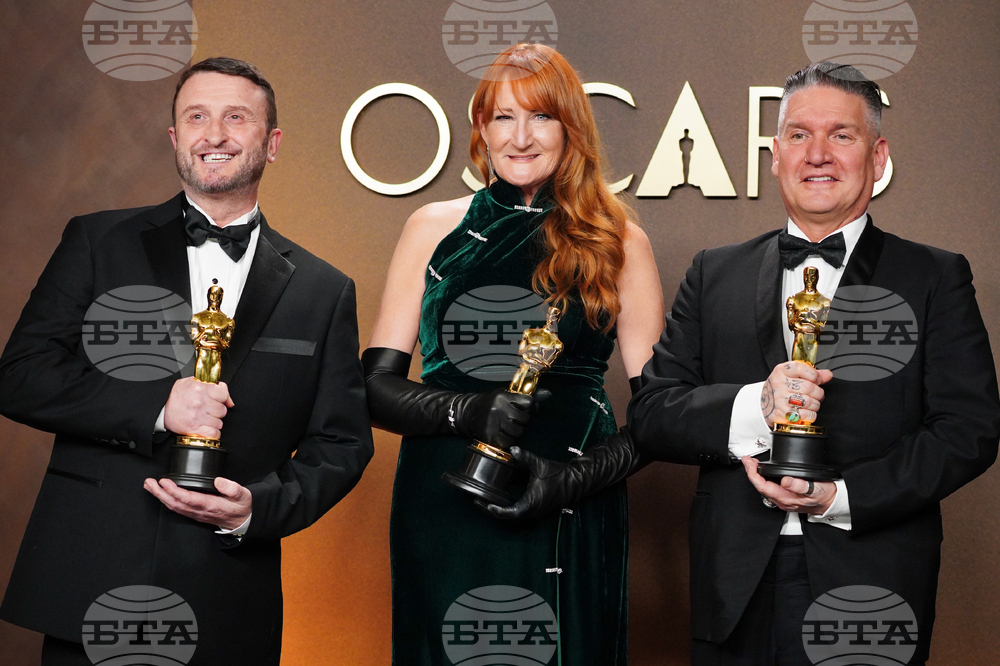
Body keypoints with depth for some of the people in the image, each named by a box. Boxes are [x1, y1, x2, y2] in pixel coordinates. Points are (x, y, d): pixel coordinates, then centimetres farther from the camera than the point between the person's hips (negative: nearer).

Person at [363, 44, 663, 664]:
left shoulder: (619, 242, 3)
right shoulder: (435, 228, 6)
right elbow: (375, 384, 3)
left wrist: (578, 476, -13)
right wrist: (467, 411, -15)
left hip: (568, 524, -1)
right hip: (441, 514, 1)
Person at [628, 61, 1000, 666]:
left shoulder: (937, 278, 3)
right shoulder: (716, 275, 8)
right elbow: (650, 416, 2)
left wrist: (841, 497, -15)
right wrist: (753, 407, -16)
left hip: (873, 593, -1)